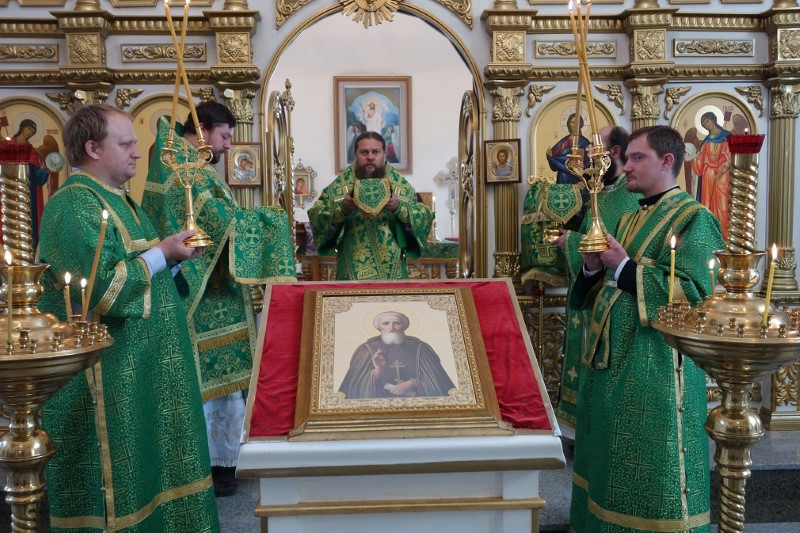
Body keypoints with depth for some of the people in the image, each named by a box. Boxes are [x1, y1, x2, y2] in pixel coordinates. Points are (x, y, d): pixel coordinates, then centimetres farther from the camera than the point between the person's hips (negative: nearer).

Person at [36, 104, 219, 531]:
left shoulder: (117, 200, 14)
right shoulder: (74, 205, -16)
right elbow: (102, 290, -25)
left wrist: (173, 255, 2)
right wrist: (161, 253, -17)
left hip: (143, 368, 10)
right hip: (109, 379, -9)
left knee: (147, 472, 18)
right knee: (116, 482, 3)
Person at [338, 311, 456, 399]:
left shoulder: (418, 348, 8)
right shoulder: (368, 349, 7)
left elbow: (434, 379, 5)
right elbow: (360, 386, 1)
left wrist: (411, 383, -9)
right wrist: (377, 371, -14)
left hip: (415, 398, 1)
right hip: (380, 400, -1)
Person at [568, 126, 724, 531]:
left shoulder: (694, 219, -9)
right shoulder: (630, 220, 16)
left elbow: (695, 293, -21)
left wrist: (624, 267, -18)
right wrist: (594, 267, -3)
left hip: (654, 365, -8)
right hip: (610, 358, 9)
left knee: (649, 475, 2)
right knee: (608, 463, 17)